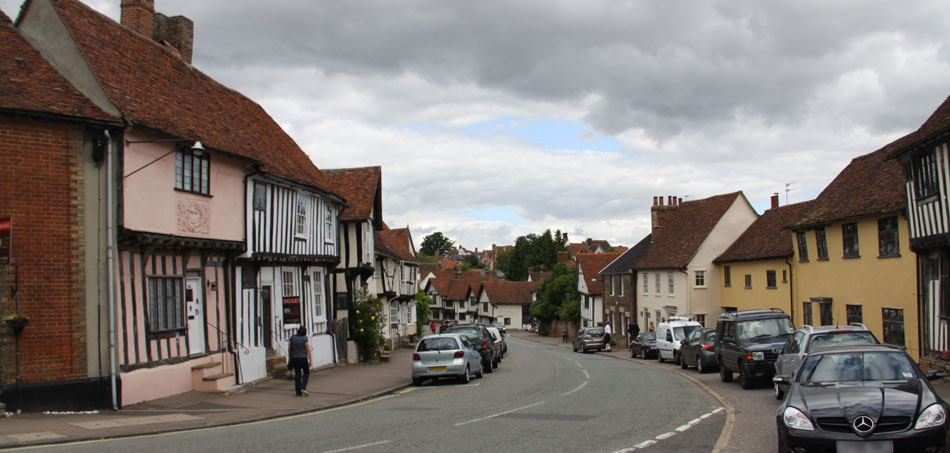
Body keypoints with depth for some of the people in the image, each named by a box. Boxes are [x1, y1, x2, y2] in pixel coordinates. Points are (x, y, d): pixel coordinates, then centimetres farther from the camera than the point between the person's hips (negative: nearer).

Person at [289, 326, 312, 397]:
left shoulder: (292, 338, 1)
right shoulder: (305, 339, -11)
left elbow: (290, 349, 7)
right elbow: (308, 350, -9)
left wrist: (290, 358, 17)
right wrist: (310, 360, -3)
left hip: (295, 358, 4)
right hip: (303, 358, -4)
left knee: (297, 374, 9)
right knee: (306, 373, 11)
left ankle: (298, 392, 8)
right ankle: (303, 388, -6)